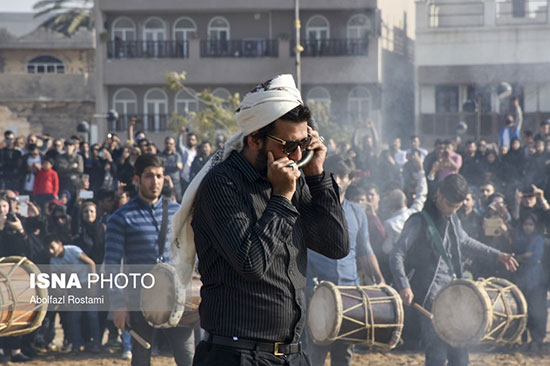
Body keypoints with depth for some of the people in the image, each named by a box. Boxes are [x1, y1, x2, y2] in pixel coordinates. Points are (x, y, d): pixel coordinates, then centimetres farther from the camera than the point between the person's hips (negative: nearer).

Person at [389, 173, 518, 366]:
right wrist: (403, 286, -32)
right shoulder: (419, 222, -12)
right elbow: (397, 255, -19)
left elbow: (464, 242, 32)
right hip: (430, 296, -8)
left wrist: (496, 255, 30)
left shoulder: (452, 219, 12)